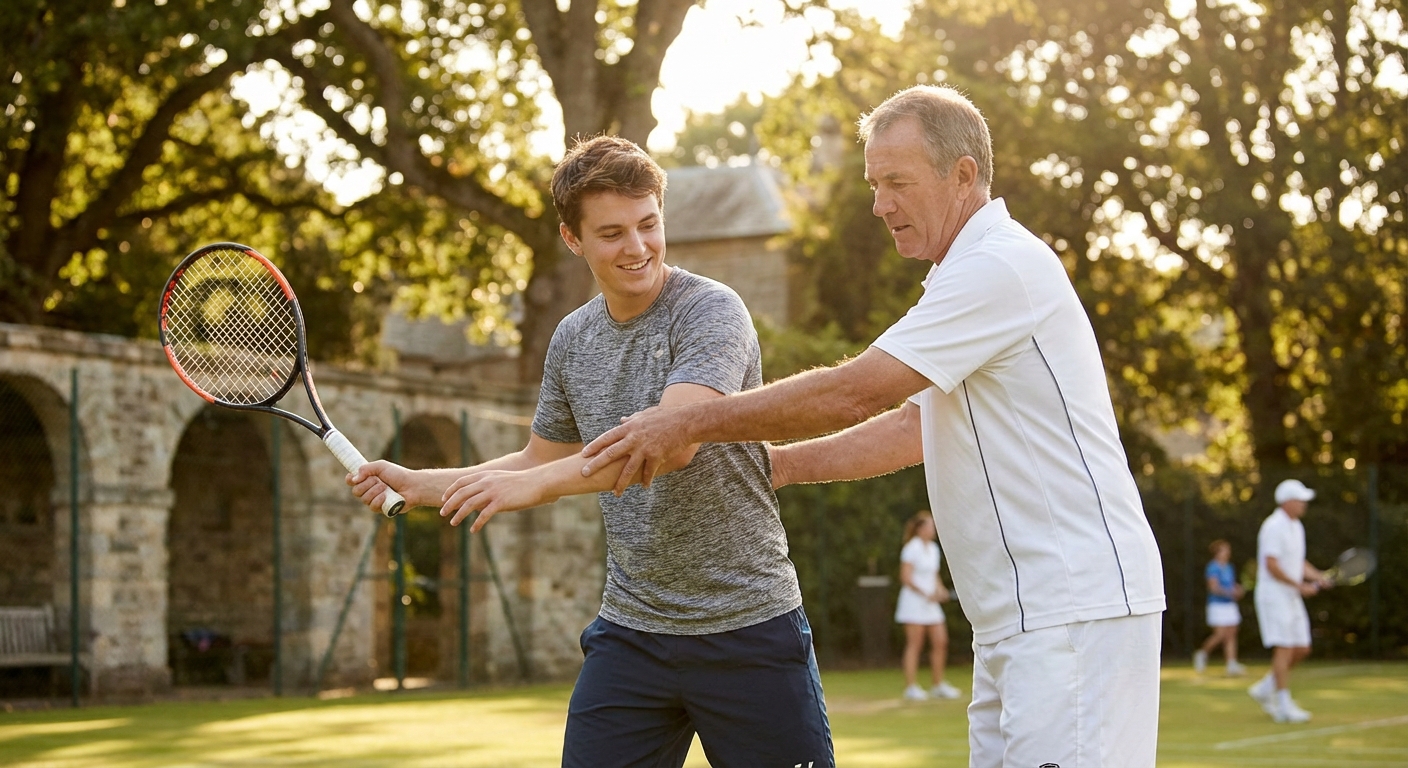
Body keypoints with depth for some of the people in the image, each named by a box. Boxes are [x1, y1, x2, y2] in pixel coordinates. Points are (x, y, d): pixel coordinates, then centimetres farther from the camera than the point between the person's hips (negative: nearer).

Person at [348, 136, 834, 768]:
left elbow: (674, 443, -27)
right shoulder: (572, 338, 8)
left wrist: (535, 484, -35)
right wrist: (418, 485, 14)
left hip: (749, 627, -5)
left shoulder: (711, 310, -12)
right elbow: (542, 459, 23)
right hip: (631, 633, 5)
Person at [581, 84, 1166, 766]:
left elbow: (853, 392, -19)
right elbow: (912, 428, 25)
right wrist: (777, 465, 19)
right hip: (1020, 619, 10)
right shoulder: (969, 275, 21)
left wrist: (690, 423, -13)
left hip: (1076, 611, -10)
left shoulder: (1001, 265, -14)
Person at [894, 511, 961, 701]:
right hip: (914, 601, -7)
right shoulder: (912, 548, -9)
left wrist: (940, 590, 3)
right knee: (915, 644, -6)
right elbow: (906, 577, -14)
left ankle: (939, 685, 13)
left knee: (941, 641, 4)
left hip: (931, 603, 8)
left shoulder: (933, 548, 14)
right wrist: (925, 594, -18)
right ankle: (911, 687, -3)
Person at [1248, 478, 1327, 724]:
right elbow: (1272, 565, -20)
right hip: (1274, 595, -9)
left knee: (1302, 649, 7)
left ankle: (1265, 689, 20)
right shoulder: (1274, 527, -14)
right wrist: (1299, 586, -19)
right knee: (1284, 648, -10)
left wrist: (1319, 576, 4)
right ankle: (1284, 706, -7)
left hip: (1292, 597, 9)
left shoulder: (1296, 527, 15)